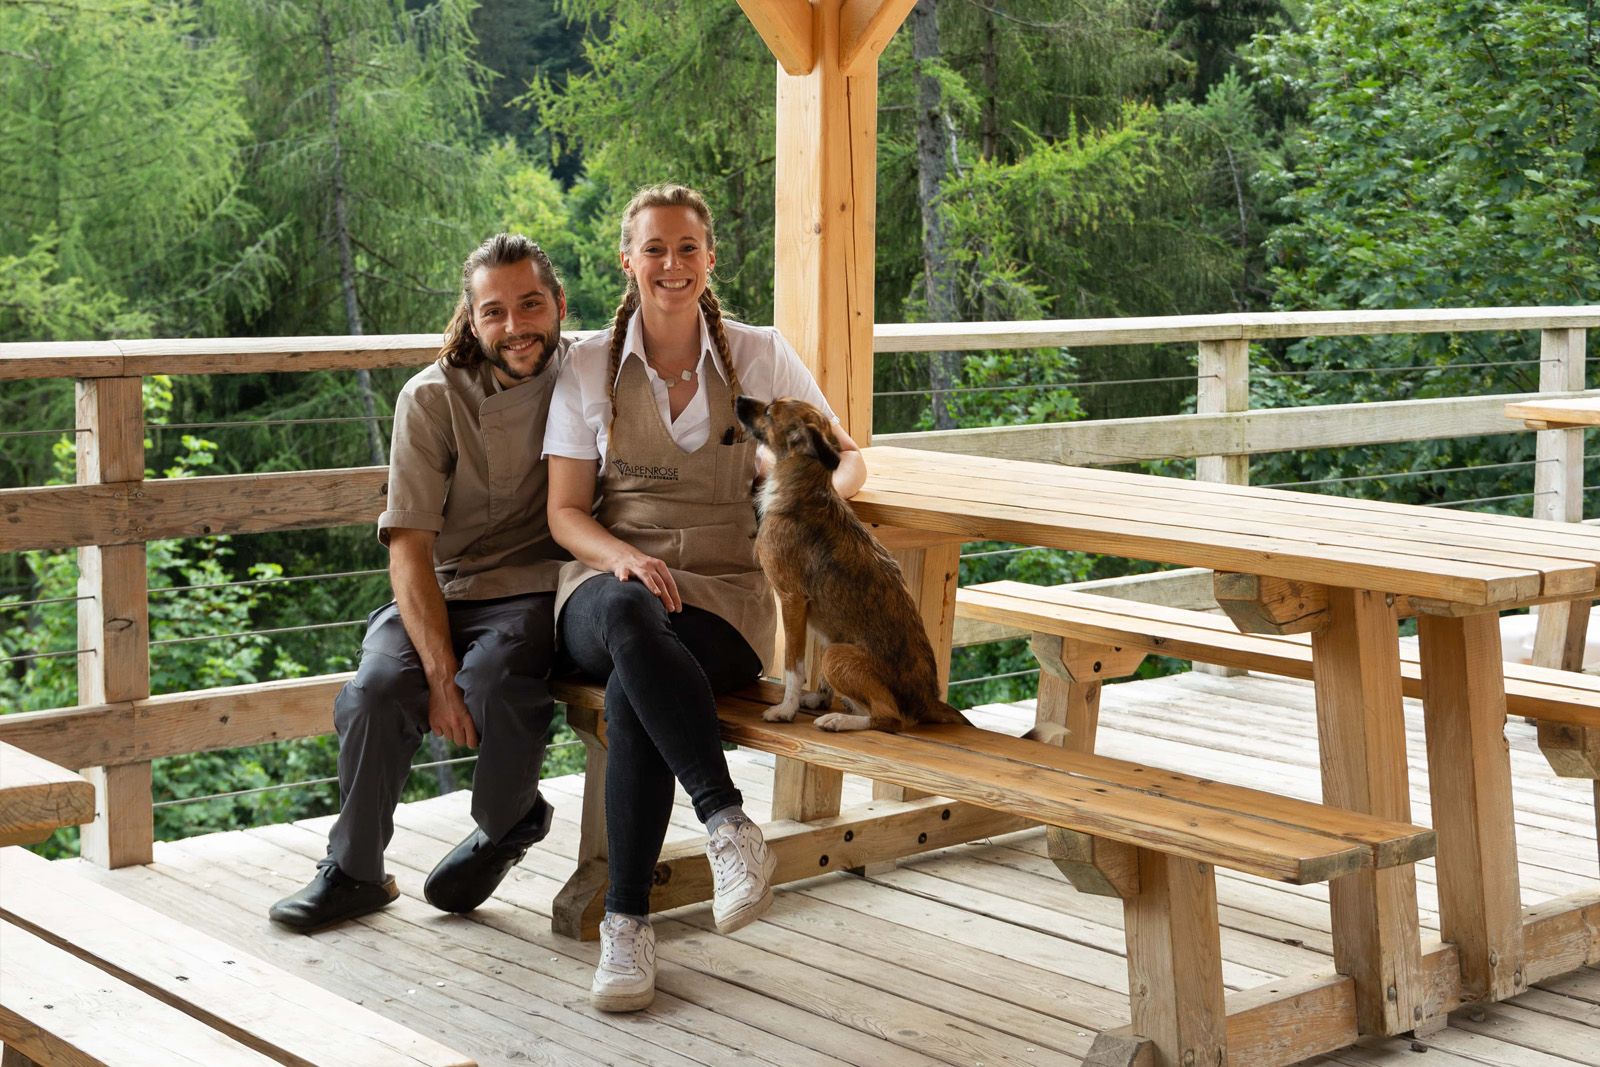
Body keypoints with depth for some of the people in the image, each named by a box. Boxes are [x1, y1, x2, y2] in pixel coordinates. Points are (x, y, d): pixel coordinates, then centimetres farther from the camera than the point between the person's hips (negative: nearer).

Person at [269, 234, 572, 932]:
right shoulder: (433, 398, -4)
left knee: (494, 684, -33)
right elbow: (410, 548, -10)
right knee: (378, 689, -29)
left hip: (536, 592, 0)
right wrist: (440, 674, -23)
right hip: (441, 592, 1)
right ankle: (354, 872, -5)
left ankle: (509, 823, 1)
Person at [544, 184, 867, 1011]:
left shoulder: (758, 356, 9)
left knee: (631, 695, -35)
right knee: (631, 620, -40)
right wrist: (624, 558, -16)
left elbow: (846, 456, 14)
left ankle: (627, 923, -29)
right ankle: (727, 823, -44)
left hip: (721, 595, 0)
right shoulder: (590, 367, 9)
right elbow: (565, 512, 7)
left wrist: (821, 497, -12)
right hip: (610, 581, 1)